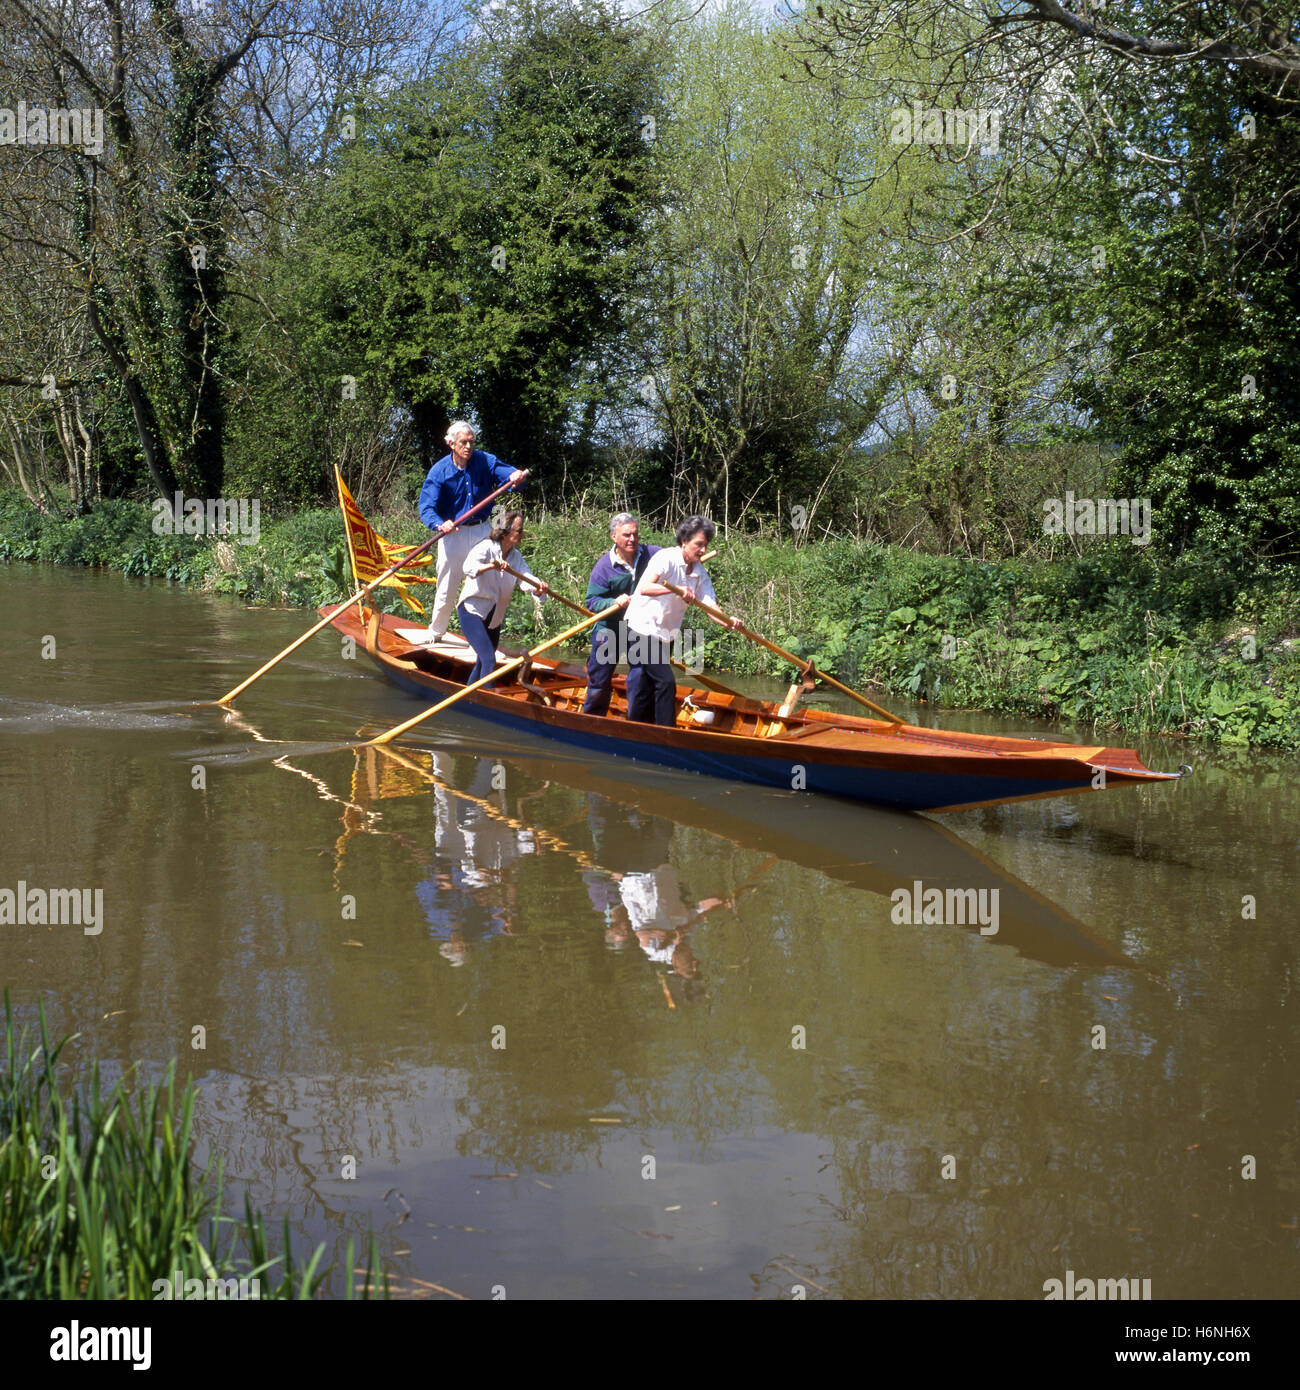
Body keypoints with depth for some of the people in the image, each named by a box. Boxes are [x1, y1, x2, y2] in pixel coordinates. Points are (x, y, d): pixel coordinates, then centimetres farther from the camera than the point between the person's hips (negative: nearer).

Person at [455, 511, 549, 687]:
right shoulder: (486, 547, -16)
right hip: (472, 611, -8)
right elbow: (469, 567, -35)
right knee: (489, 659, -20)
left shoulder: (516, 557, 5)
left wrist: (539, 587, -34)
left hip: (494, 618, 8)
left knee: (482, 664, 17)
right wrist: (490, 566, -55)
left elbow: (526, 576, -11)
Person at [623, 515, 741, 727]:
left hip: (664, 636, 8)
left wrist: (728, 622, -25)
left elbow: (710, 607, -4)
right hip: (642, 629, -8)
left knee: (645, 690, 14)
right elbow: (644, 587, -32)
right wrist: (676, 589, -45)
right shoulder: (666, 558, -17)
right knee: (665, 682, -15)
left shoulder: (700, 574, 5)